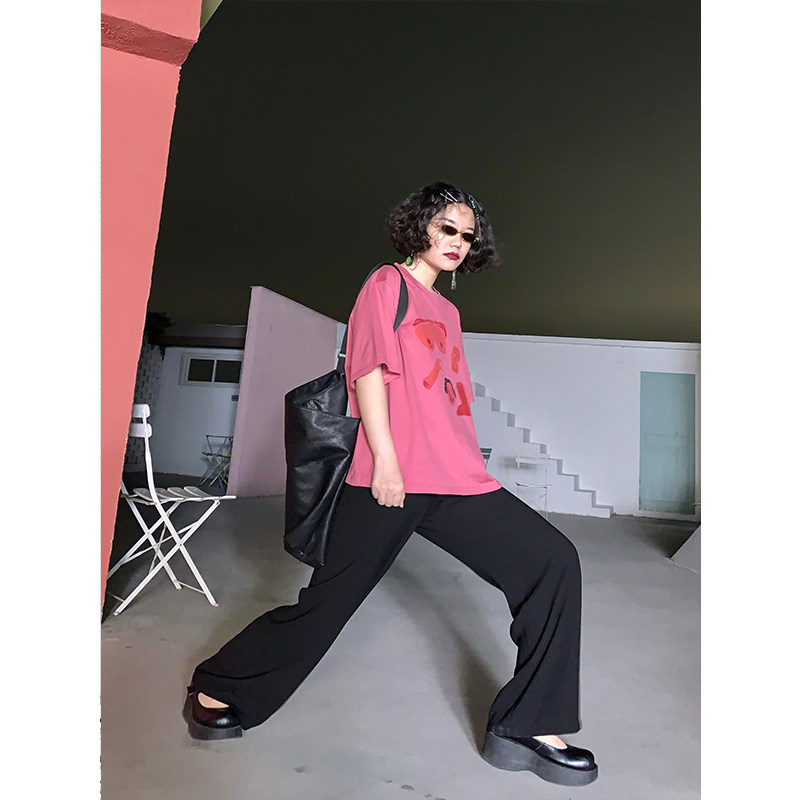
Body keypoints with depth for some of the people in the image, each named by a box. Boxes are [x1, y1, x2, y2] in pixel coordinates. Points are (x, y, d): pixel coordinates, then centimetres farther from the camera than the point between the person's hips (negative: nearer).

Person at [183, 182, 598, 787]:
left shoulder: (448, 311, 24)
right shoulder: (388, 283, 4)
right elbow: (370, 370, -8)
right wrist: (385, 459, -15)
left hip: (458, 478, 7)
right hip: (391, 476, -7)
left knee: (553, 561, -4)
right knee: (330, 599, 1)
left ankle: (527, 727, 9)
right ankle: (215, 690, 26)